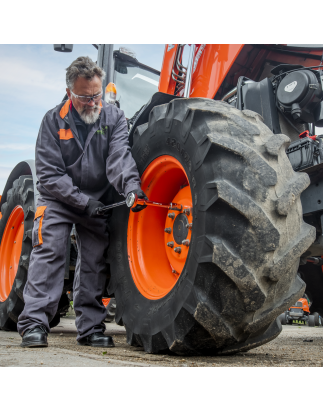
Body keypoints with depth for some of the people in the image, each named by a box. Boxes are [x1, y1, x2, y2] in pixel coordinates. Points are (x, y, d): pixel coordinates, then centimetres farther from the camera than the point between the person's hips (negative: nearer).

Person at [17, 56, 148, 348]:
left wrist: (131, 186, -45)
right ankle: (34, 324, -11)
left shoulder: (114, 117, -7)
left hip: (98, 200, 2)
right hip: (59, 198, -1)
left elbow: (119, 156, -24)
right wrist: (84, 202, -22)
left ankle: (91, 327, 10)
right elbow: (48, 175, -13)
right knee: (49, 250, -16)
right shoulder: (53, 120, -10)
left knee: (95, 259, 1)